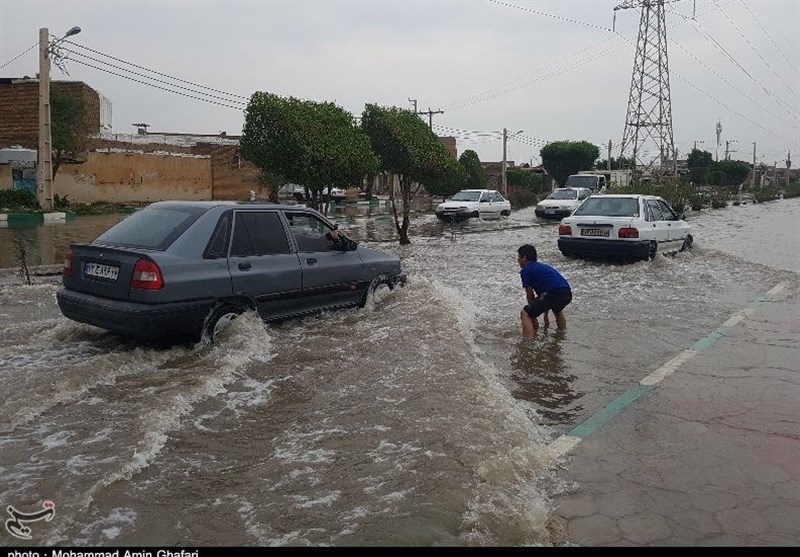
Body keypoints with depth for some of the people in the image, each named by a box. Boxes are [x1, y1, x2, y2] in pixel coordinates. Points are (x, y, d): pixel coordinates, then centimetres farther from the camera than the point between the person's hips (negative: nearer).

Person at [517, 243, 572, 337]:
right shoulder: (543, 266, 31)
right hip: (568, 294, 8)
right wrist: (545, 316, 42)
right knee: (557, 309, 41)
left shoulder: (525, 271, 7)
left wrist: (534, 318, 20)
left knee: (525, 314, 3)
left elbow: (530, 295, 9)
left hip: (554, 294, -8)